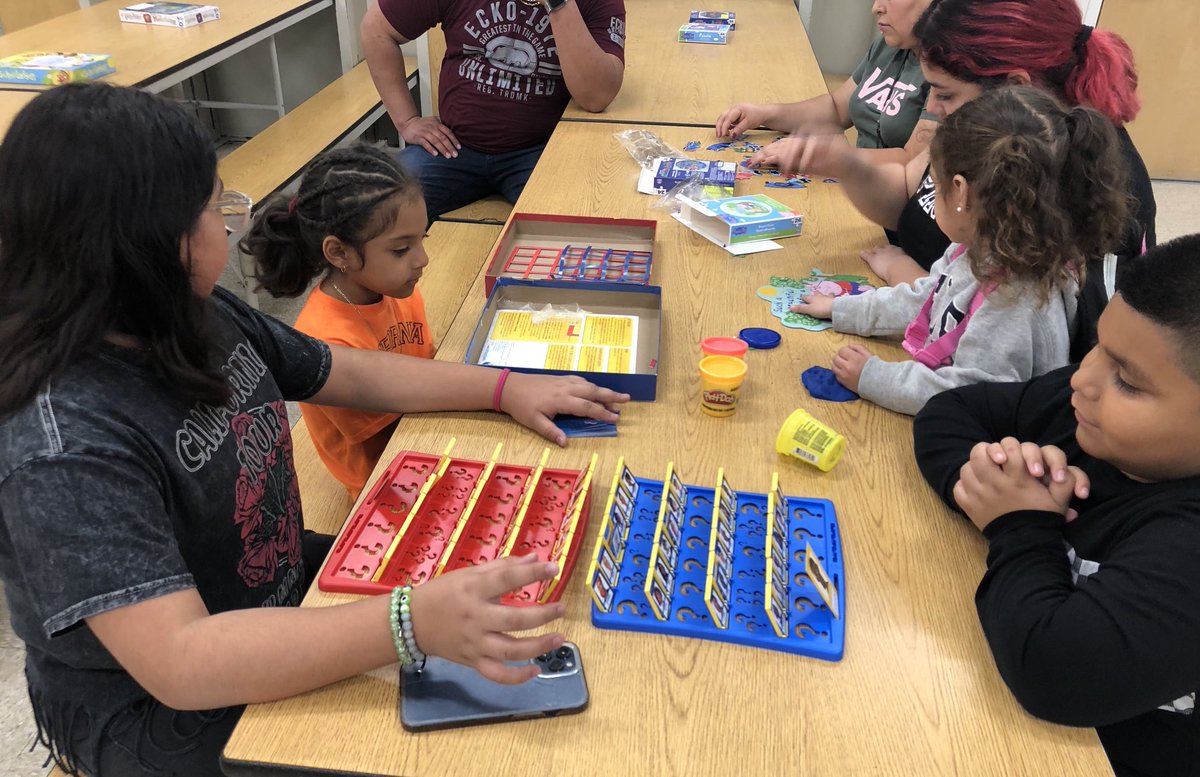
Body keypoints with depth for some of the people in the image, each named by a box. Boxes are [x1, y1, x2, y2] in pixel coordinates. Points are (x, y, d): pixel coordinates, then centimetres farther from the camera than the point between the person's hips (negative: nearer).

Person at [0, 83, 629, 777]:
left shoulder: (200, 319, -6)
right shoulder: (63, 446, -31)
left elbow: (353, 373, 6)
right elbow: (178, 662, -35)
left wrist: (506, 388, 1)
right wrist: (410, 624, -45)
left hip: (280, 595, 7)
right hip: (165, 710, -7)